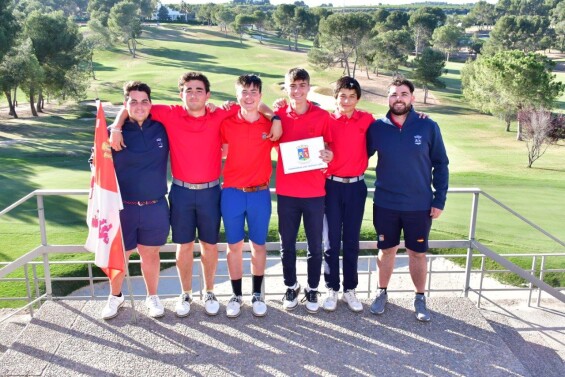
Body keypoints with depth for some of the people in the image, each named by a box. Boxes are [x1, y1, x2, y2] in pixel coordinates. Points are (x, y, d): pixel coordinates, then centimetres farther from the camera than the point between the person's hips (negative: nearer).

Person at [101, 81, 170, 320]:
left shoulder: (161, 129, 0)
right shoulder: (114, 132, -3)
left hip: (155, 208, 1)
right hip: (122, 208, -1)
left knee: (150, 254, 13)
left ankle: (152, 297, 33)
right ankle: (115, 296, 36)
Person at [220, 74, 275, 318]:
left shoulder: (270, 123, 0)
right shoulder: (227, 123, -2)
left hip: (260, 194, 0)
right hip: (232, 193, 0)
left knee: (258, 245, 11)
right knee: (234, 246, 9)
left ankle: (257, 294, 26)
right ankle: (236, 295, 23)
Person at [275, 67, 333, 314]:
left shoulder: (322, 116, -2)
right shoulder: (279, 115, 0)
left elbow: (329, 147, 6)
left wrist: (329, 156, -16)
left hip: (315, 192, -1)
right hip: (286, 192, 1)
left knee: (315, 246, 9)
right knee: (287, 245, 11)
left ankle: (312, 289, 27)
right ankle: (291, 287, 30)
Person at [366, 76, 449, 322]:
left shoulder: (428, 127, -5)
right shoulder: (377, 128, -3)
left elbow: (440, 165, -1)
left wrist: (439, 200, -3)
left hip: (420, 205, -1)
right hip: (385, 204, 1)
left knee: (418, 253, 10)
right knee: (387, 250, 14)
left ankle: (420, 298, 29)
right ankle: (382, 293, 32)